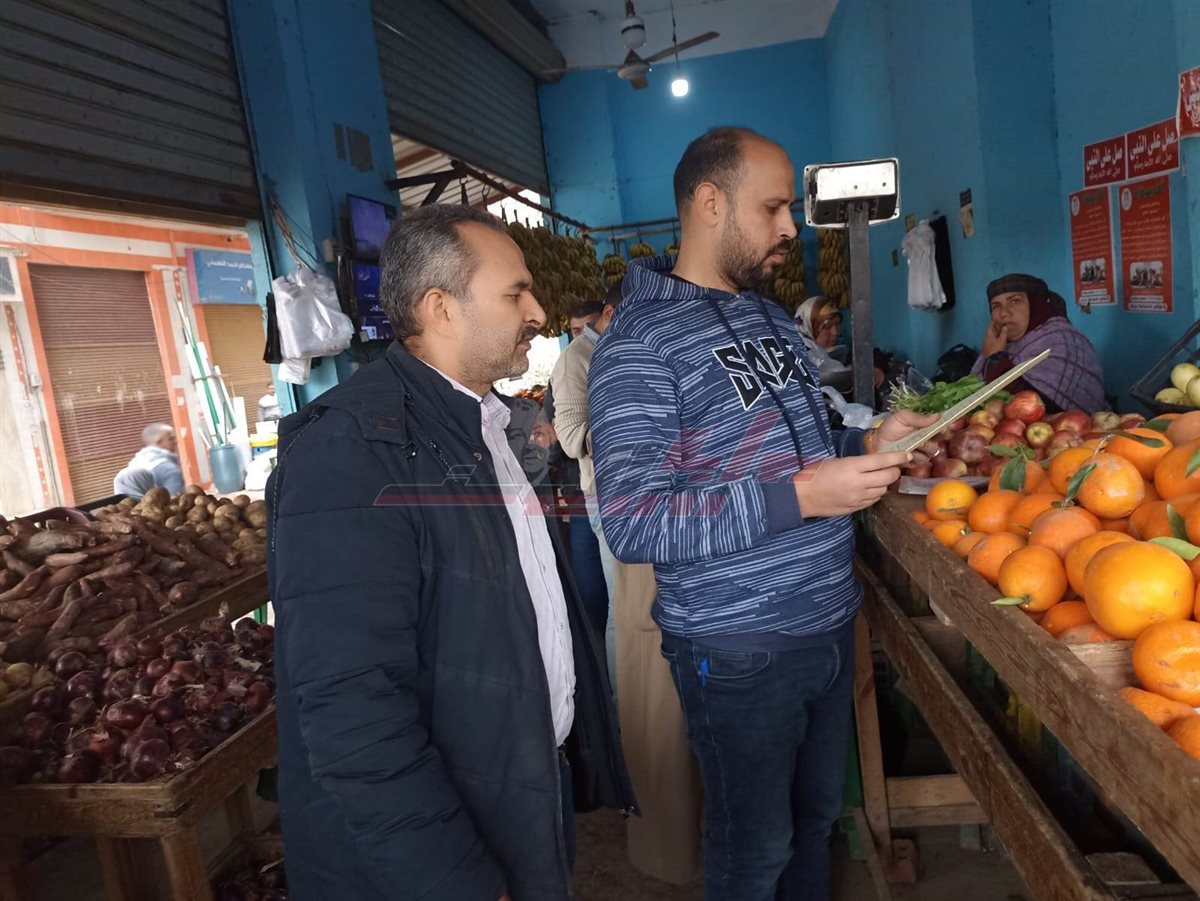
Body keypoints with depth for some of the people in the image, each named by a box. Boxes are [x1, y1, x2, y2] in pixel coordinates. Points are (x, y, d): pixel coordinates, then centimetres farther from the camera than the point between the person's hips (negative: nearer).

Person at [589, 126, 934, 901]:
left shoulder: (771, 317, 10)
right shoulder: (639, 342, -18)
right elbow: (633, 524, -24)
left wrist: (867, 444, 2)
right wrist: (798, 496, -28)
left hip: (829, 624, 8)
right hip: (740, 653, -7)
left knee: (819, 815, 25)